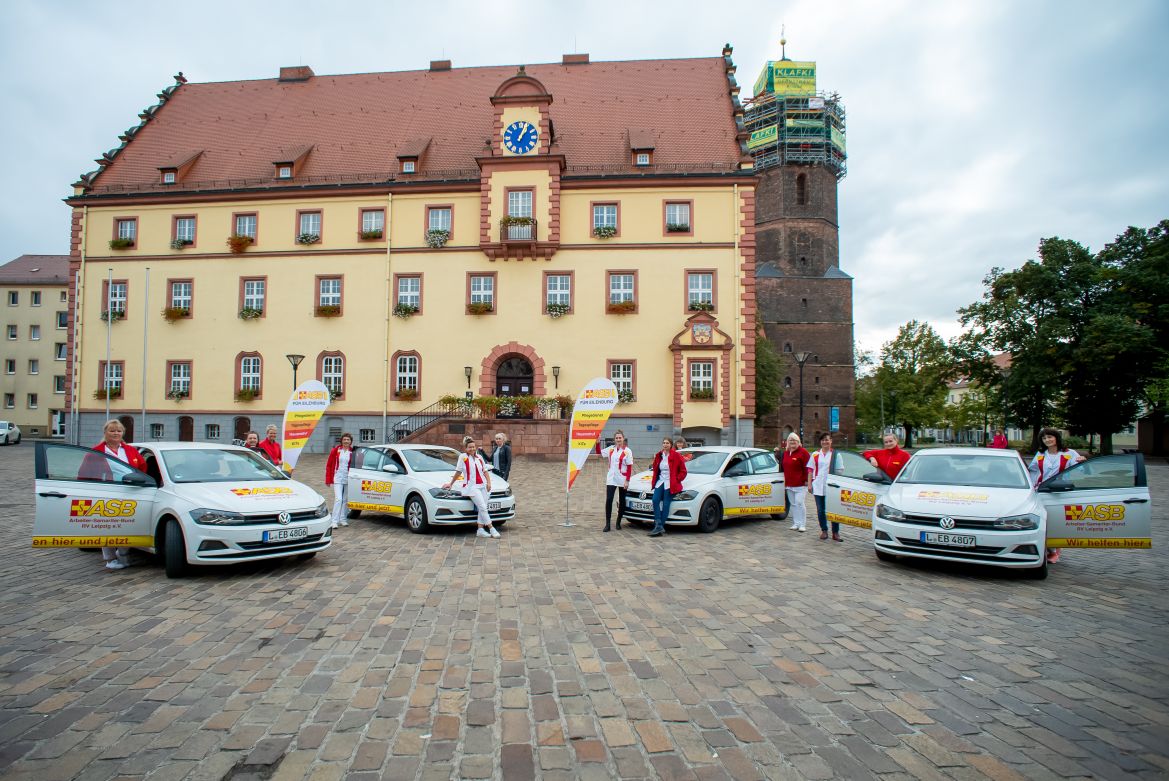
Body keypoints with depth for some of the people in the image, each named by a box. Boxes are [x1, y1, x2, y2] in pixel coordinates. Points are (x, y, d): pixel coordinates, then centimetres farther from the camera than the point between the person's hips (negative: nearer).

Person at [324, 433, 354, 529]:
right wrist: (328, 479, 2)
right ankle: (335, 521, -8)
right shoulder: (335, 451, 0)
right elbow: (328, 465, 4)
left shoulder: (353, 452, 1)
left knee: (346, 500, 10)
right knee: (338, 499, -11)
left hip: (348, 479, 2)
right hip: (337, 478, -2)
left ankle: (343, 519, 22)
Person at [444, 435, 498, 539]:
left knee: (482, 509, 0)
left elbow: (485, 471, 17)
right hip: (471, 487, -5)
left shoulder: (479, 457, 15)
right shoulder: (463, 457, 0)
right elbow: (458, 472, 7)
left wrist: (488, 482, 4)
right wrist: (451, 484, 10)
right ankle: (491, 529, -10)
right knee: (483, 508, -12)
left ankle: (480, 530, 6)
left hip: (482, 486, 5)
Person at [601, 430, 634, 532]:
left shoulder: (627, 451, -6)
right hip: (611, 479, 2)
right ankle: (607, 524, -4)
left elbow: (629, 467, -8)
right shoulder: (611, 449, 5)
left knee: (622, 502, 8)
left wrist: (627, 481, -14)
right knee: (608, 500, -7)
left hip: (622, 480, -2)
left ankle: (618, 522, 23)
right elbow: (599, 453, 14)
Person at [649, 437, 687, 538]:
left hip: (670, 484, -5)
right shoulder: (659, 455, 12)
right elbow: (655, 469, 24)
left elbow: (683, 471, -2)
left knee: (666, 504, -6)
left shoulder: (676, 455, -4)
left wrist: (676, 480, -7)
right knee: (655, 500, -14)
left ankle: (660, 526, -3)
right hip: (660, 482, 5)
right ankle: (659, 525, -13)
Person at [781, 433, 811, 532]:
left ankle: (802, 525, -2)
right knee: (793, 504, 11)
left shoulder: (803, 452, -7)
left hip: (800, 484, -7)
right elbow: (783, 465, 25)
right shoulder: (786, 452, 14)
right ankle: (795, 523, 18)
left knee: (800, 503, -9)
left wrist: (806, 480, -14)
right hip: (789, 484, 7)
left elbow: (807, 467, -11)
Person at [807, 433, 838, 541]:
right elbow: (810, 470, 10)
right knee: (820, 511, 8)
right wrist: (809, 484, 3)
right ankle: (824, 531, 19)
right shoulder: (815, 455, 9)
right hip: (818, 487, 2)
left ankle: (835, 532, 9)